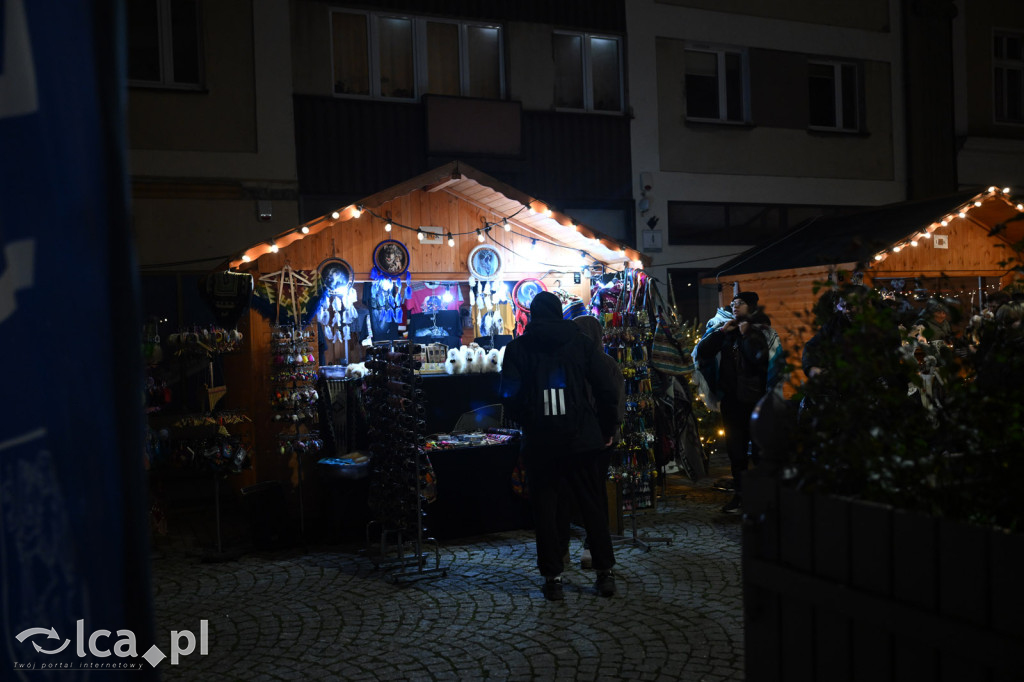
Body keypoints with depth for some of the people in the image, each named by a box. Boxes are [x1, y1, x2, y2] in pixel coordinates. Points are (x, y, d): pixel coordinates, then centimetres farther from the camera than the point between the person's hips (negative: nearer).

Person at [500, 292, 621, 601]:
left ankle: (553, 577, 10)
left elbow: (510, 396, -3)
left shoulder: (517, 347, 1)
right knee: (593, 505, 10)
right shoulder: (582, 343, 3)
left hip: (539, 440, -1)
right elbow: (608, 391, 0)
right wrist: (607, 430, 10)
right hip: (582, 437, 1)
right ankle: (604, 573, 14)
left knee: (545, 507, 7)